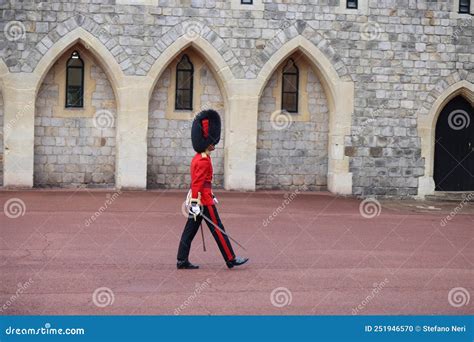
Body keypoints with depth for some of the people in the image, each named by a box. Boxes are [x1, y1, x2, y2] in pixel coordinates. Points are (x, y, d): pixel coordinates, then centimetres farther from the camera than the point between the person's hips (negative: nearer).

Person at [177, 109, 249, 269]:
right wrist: (196, 204, -23)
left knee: (190, 231, 8)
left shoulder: (197, 158, 15)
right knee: (218, 231, -1)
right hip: (204, 202, -10)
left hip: (198, 200, 10)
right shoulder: (204, 161, -16)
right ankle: (231, 259, 6)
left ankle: (182, 261, 9)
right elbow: (197, 183, -21)